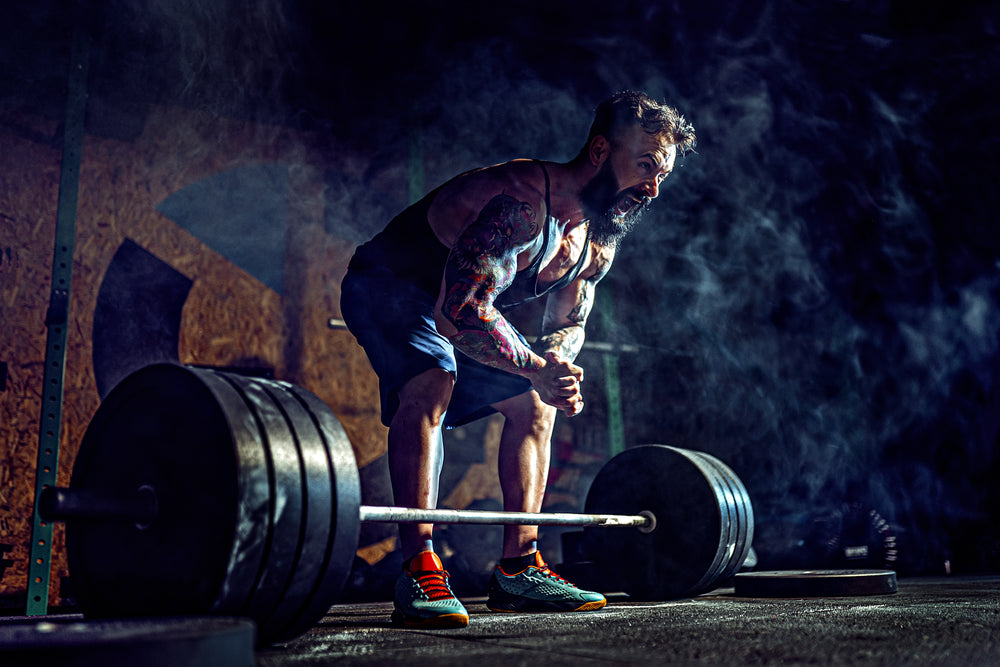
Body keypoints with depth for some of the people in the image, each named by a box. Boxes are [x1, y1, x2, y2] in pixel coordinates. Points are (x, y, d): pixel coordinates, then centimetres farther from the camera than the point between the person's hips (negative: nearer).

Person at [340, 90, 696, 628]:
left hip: (467, 304, 9)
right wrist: (537, 367, -36)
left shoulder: (599, 244, -6)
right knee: (431, 385, -33)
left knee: (535, 403, 5)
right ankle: (419, 573, -30)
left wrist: (555, 362, -19)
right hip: (386, 288, -9)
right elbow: (460, 310, -40)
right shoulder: (521, 202, -35)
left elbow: (568, 324, 3)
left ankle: (518, 569, 9)